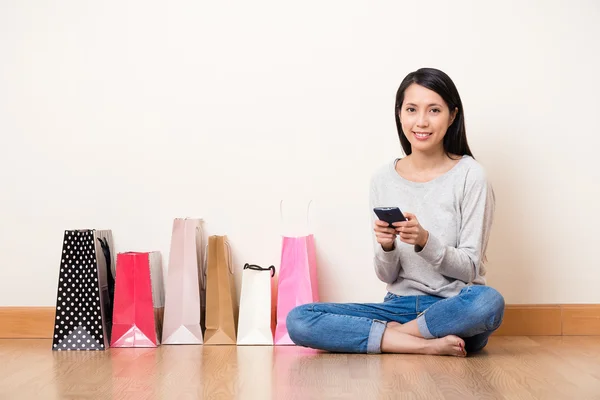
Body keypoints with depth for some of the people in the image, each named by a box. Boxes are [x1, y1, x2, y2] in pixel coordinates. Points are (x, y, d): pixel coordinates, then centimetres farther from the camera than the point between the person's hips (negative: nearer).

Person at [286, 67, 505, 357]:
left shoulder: (469, 175, -5)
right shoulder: (383, 180, 4)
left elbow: (470, 268, -6)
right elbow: (387, 276, 5)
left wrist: (424, 240, -22)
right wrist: (386, 247, -17)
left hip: (454, 311, -2)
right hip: (400, 306, 3)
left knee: (489, 302, -38)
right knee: (298, 321, -17)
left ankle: (392, 334, -14)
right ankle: (427, 343, -19)